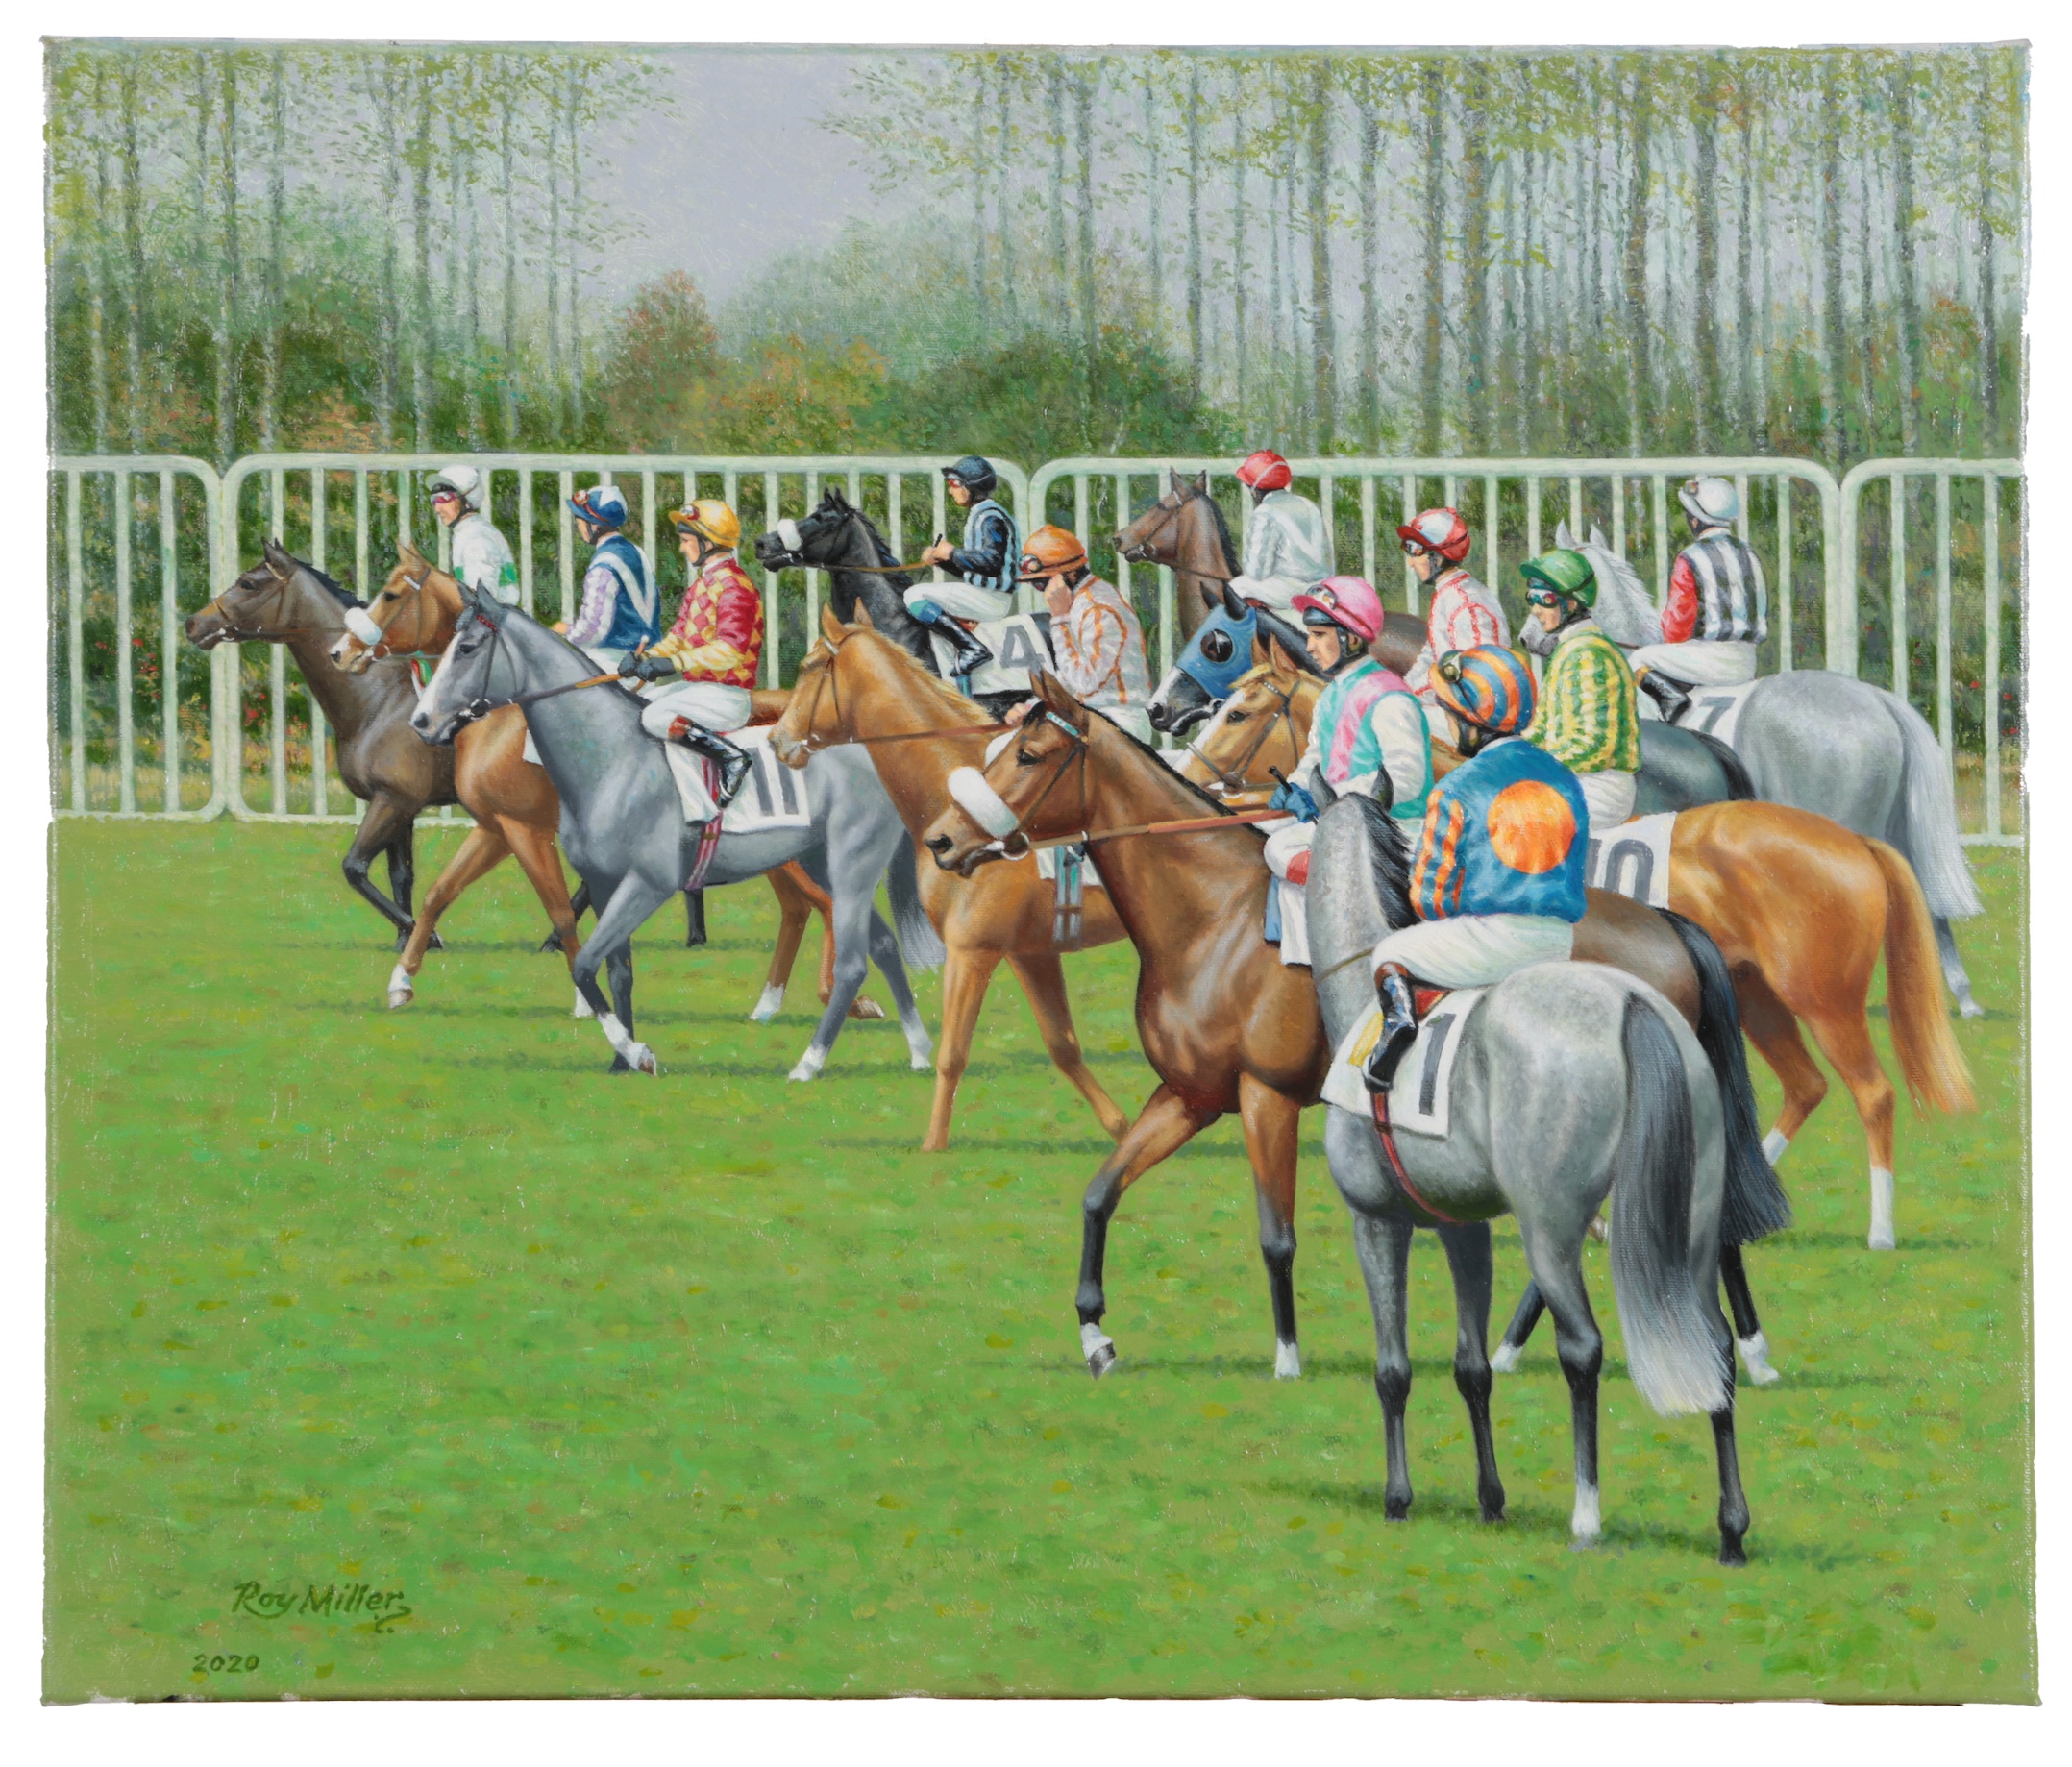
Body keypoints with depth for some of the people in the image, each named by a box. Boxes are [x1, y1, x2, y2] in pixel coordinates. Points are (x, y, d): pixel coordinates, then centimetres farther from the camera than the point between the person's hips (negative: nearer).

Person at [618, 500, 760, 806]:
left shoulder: (733, 586, -15)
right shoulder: (701, 583, 16)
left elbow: (731, 649, -26)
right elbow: (680, 636, 18)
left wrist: (675, 663, -30)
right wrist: (646, 659, -1)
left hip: (726, 694, -10)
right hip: (697, 685, 10)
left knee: (656, 717, -28)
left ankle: (731, 759, -21)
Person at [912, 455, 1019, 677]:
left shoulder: (990, 517, -13)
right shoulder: (977, 515, 19)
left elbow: (991, 561, -26)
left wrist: (952, 553, -15)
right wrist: (939, 557, 5)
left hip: (993, 598, -11)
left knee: (915, 596, -16)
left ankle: (972, 648, -24)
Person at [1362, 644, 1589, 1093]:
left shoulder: (1456, 791, -8)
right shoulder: (1564, 780, 10)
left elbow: (1430, 893, -5)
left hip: (1489, 939, -6)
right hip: (1558, 945, 6)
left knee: (1389, 954, 21)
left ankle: (1398, 1011, -8)